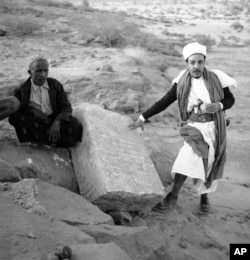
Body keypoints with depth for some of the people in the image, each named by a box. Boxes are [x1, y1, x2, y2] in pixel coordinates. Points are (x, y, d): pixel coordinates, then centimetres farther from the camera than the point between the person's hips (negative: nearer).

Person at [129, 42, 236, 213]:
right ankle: (173, 197, -4)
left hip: (214, 128, 1)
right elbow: (164, 101, -3)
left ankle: (204, 196, 32)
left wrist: (218, 106, -19)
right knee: (187, 161, -18)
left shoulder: (215, 78, -8)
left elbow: (230, 99, 3)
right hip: (194, 128, 0)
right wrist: (143, 118, -6)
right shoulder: (182, 82, -6)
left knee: (209, 165, 8)